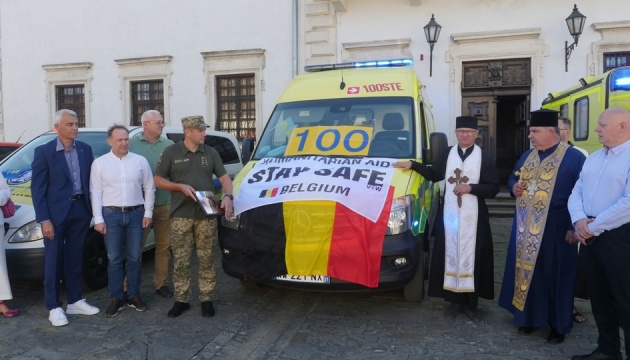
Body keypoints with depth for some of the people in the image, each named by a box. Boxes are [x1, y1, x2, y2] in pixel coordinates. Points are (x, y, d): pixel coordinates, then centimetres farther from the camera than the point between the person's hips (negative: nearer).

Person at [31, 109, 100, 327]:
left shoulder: (85, 150, 6)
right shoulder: (44, 151, -7)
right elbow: (37, 188, -8)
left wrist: (92, 208, 4)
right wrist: (44, 219, -13)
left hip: (81, 210, 4)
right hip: (56, 213, -4)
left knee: (75, 259, 14)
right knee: (53, 260, 6)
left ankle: (75, 301, 26)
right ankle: (54, 307, 16)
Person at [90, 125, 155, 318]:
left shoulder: (140, 161, 4)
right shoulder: (99, 163, 2)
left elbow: (149, 188, 5)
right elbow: (95, 193, 0)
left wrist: (148, 213, 0)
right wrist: (98, 219, -6)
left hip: (136, 214, 1)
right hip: (111, 214, -1)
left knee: (134, 258, 8)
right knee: (114, 259, 4)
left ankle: (134, 296, 19)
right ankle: (115, 298, 15)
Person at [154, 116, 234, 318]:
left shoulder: (211, 153, 8)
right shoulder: (171, 152, 1)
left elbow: (224, 178, 8)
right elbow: (158, 180, 3)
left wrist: (227, 197, -12)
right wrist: (181, 186, -13)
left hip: (206, 215, 2)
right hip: (180, 216, -1)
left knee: (206, 259, 6)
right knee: (180, 261, 5)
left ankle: (207, 300, 17)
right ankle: (181, 300, 18)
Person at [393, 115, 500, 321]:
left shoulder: (484, 158, -2)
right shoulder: (447, 155, 6)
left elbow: (493, 188, -4)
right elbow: (434, 174, 17)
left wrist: (470, 188, -17)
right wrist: (413, 165, 9)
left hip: (473, 217, -2)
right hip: (449, 215, 2)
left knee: (472, 258, 4)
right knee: (451, 256, 6)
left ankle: (471, 304, 17)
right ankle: (454, 301, 18)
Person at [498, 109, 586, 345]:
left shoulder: (573, 158, -9)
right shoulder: (527, 156, 11)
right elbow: (512, 180, 23)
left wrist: (574, 226, -15)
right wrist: (514, 187, -1)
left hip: (555, 230, -6)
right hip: (525, 228, 6)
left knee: (554, 276, 4)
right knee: (526, 271, 11)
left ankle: (559, 325, 20)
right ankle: (529, 316, 26)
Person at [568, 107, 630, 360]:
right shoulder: (593, 158, 13)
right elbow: (576, 193, 10)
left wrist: (594, 227, -16)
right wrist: (579, 220, -9)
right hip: (591, 237, 8)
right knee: (599, 295, 16)